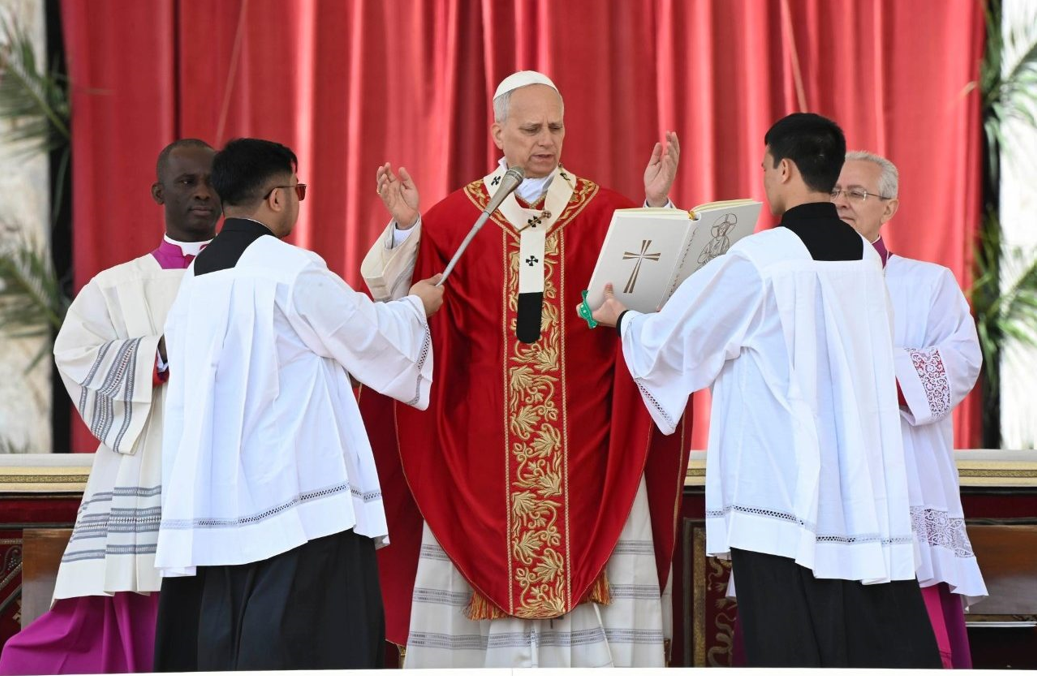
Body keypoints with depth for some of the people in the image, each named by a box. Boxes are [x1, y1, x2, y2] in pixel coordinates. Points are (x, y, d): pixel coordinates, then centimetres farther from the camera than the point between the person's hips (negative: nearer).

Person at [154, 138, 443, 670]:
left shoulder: (193, 282, 10)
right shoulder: (294, 271, -11)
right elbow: (368, 337, 0)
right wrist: (416, 305, 18)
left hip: (216, 501, 7)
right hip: (297, 495, -7)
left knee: (225, 648, 8)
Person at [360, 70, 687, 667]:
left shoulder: (604, 212, 6)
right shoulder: (453, 220, 6)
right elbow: (395, 298, 0)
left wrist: (658, 208, -15)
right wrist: (405, 229, -14)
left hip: (586, 447, 0)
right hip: (484, 447, 0)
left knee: (589, 559, -3)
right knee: (491, 565, 0)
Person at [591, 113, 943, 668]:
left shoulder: (759, 260, -11)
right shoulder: (865, 258, 8)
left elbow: (674, 339, -1)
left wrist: (622, 318, 20)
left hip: (784, 492, -6)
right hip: (868, 493, 6)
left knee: (790, 646, 0)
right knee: (886, 642, 6)